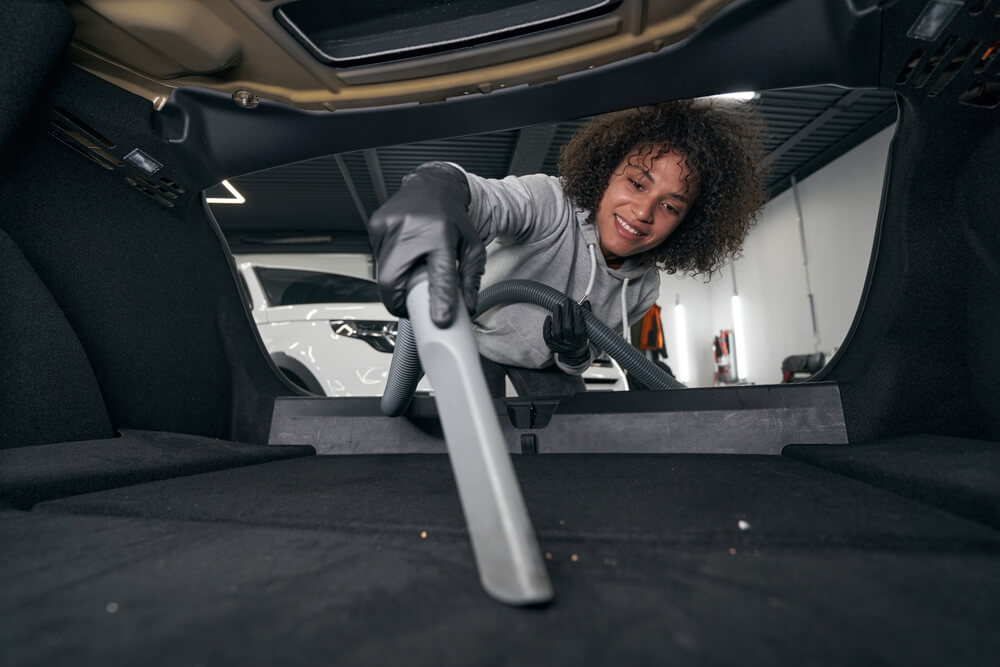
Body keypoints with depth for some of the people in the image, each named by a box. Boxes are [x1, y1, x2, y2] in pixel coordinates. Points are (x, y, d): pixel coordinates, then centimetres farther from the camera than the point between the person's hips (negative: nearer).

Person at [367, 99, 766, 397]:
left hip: (546, 365, 5)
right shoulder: (551, 202, -35)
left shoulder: (643, 290, -15)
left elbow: (578, 364, -6)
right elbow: (479, 196, -57)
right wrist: (432, 193, -82)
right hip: (474, 337, -4)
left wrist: (574, 354, -32)